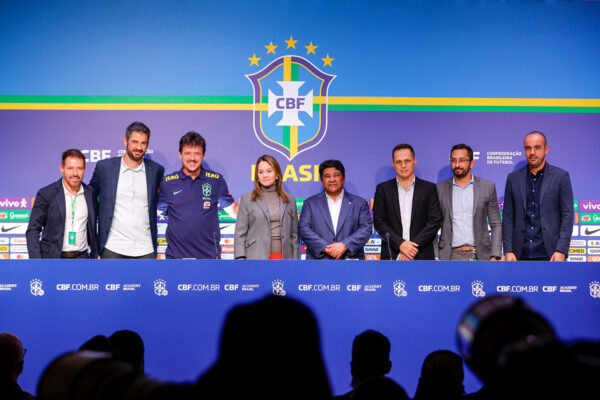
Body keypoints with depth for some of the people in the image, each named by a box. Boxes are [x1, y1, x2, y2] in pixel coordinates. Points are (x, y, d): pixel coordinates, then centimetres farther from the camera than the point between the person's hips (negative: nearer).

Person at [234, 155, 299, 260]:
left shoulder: (290, 200, 14)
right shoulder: (247, 199, 8)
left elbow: (294, 234, 15)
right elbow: (240, 233, 4)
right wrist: (240, 259, -6)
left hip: (283, 257, 2)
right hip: (256, 257, -2)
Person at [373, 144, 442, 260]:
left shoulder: (429, 188, 9)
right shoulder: (383, 189, 9)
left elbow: (435, 221, 2)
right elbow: (379, 222, 3)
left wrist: (414, 245, -9)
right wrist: (400, 244, -10)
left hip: (421, 256, 0)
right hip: (392, 256, 0)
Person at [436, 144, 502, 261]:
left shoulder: (487, 186, 7)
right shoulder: (440, 189, 8)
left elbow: (496, 224, 8)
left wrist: (495, 256, -2)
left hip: (479, 255, 0)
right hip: (451, 256, 0)